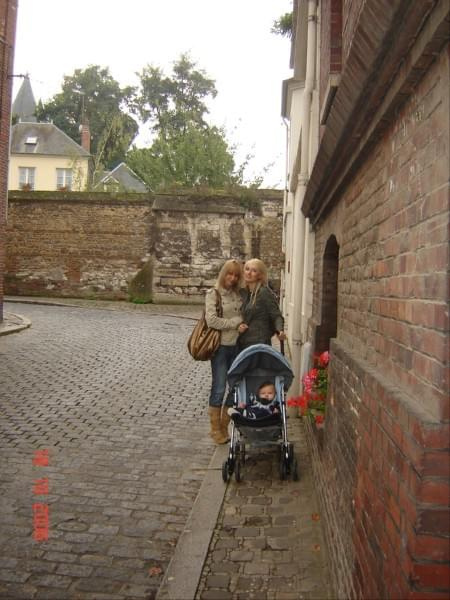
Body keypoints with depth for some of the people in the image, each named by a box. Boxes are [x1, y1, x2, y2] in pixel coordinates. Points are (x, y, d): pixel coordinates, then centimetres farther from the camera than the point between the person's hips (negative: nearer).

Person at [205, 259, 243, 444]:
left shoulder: (238, 294, 9)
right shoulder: (213, 293, -6)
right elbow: (211, 320, -16)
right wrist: (235, 322, -12)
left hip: (237, 346, 5)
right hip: (220, 346, -5)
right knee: (219, 388, 0)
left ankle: (224, 425, 22)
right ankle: (215, 429, 14)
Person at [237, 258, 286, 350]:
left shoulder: (265, 293, -10)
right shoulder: (243, 292, 10)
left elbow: (276, 316, -9)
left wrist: (280, 330, -28)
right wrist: (239, 325, -2)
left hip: (259, 343, -7)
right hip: (242, 344, 7)